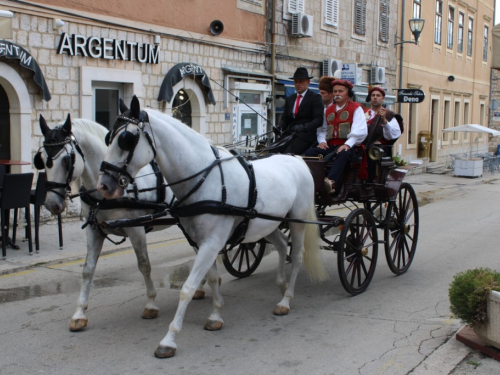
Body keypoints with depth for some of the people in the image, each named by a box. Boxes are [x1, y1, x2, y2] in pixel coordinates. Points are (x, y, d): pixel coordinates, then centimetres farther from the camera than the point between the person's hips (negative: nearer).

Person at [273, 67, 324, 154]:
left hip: (305, 135, -6)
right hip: (289, 134, 6)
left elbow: (318, 119, -7)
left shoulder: (315, 98, 3)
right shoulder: (289, 99, 22)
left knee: (288, 154, -28)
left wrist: (303, 127, -23)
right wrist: (280, 127, -3)